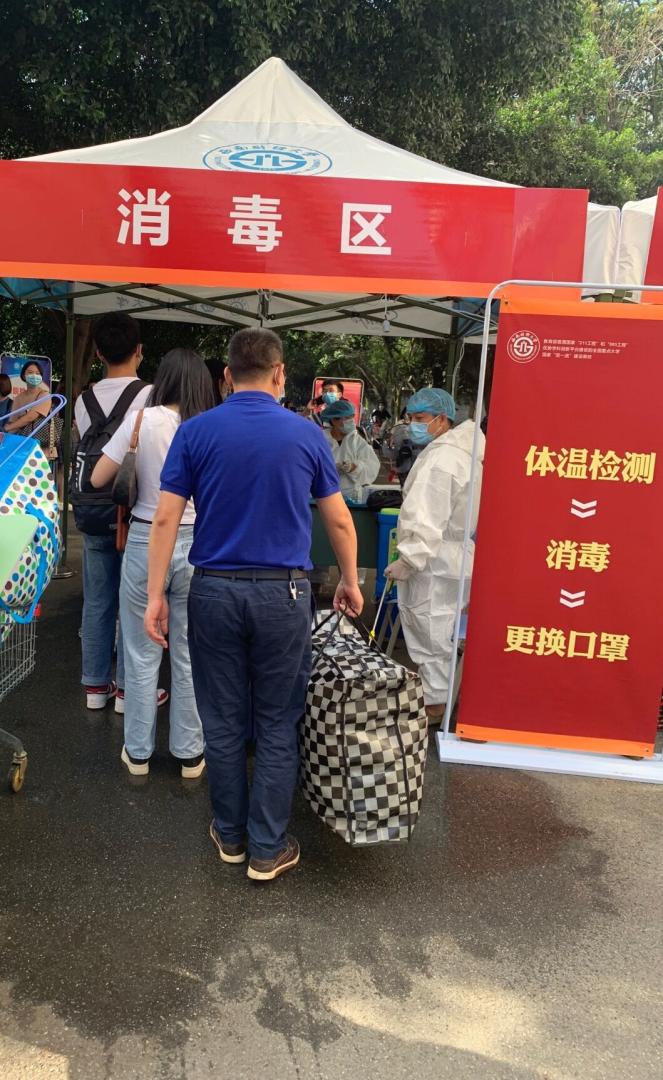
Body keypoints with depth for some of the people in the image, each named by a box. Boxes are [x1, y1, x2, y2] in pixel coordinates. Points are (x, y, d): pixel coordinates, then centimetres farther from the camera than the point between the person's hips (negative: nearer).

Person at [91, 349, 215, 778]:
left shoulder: (142, 420, -8)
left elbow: (98, 480, -2)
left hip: (146, 542, -1)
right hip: (197, 546, 1)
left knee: (143, 655, 11)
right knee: (189, 655, 12)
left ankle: (138, 751, 24)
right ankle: (190, 752, 23)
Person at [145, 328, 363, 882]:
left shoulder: (195, 432, -1)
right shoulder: (306, 434, 0)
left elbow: (165, 519, -5)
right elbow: (339, 521, 5)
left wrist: (155, 595, 0)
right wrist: (350, 582, 18)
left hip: (215, 590, 1)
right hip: (282, 593, -1)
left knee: (223, 722, 13)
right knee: (278, 726, 10)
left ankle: (230, 835, 29)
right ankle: (268, 849, 19)